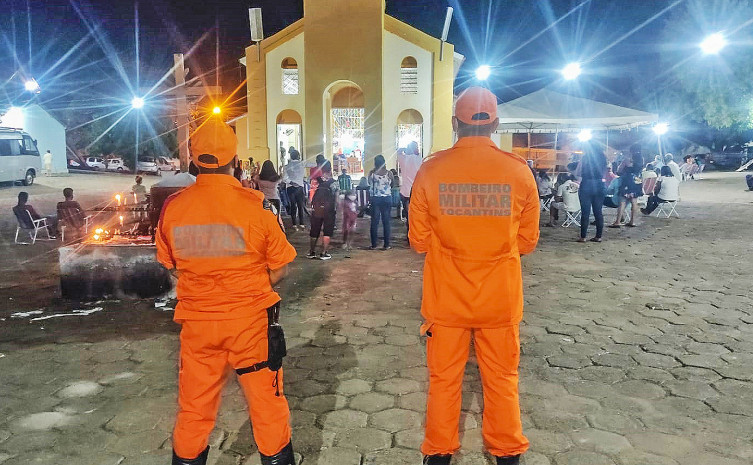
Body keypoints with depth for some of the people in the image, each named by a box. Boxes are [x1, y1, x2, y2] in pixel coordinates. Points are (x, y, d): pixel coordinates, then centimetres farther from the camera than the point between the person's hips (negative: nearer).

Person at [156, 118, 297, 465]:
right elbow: (280, 269, -6)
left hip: (197, 321, 3)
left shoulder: (173, 206, -6)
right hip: (251, 319, -2)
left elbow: (171, 264, 9)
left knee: (194, 407, 19)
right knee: (266, 400, 13)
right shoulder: (254, 204, -15)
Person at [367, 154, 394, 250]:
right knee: (386, 222, 6)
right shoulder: (389, 173, -7)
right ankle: (386, 245, 7)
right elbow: (392, 185, 6)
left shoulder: (371, 173, -6)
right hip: (387, 199, 0)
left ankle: (374, 245, 6)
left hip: (375, 199, 0)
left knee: (374, 222, 5)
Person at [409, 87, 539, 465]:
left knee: (444, 379, 15)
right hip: (501, 298, 1)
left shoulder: (431, 170, -11)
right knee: (501, 379, 17)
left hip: (446, 296, 0)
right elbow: (527, 241, 1)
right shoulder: (519, 170, -9)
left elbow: (419, 240, -2)